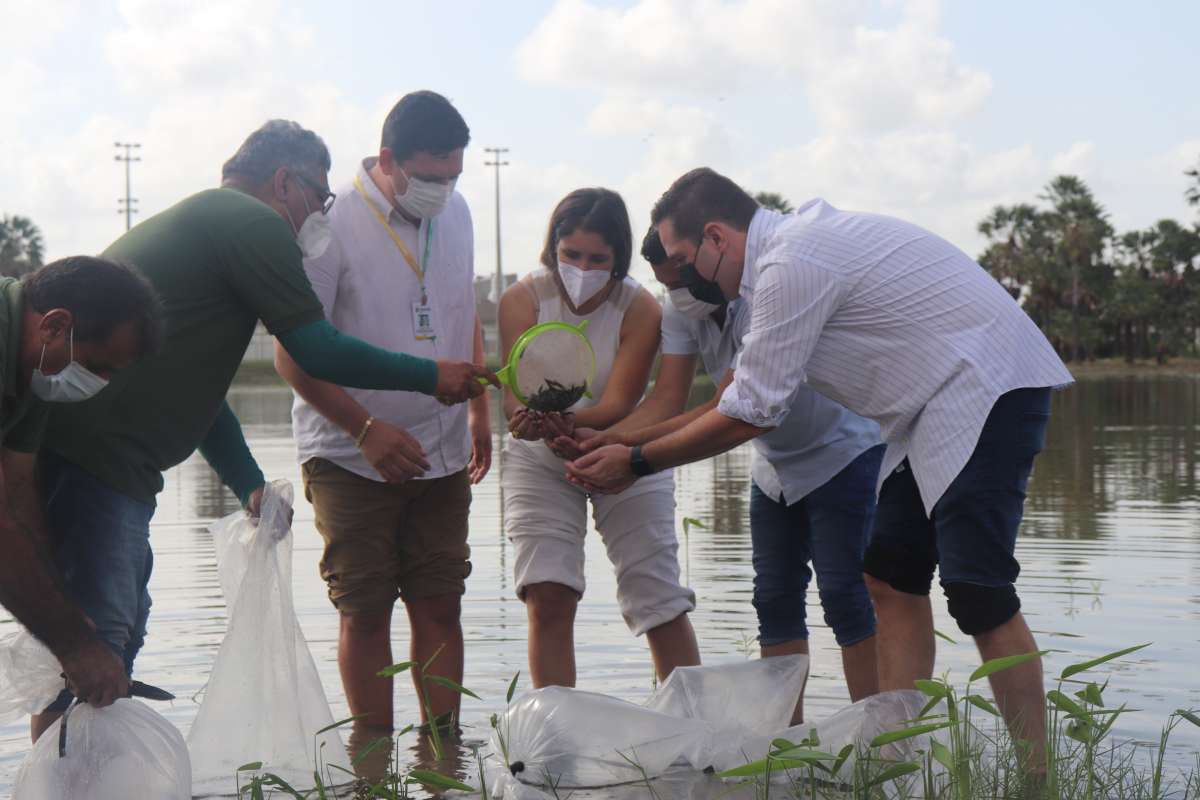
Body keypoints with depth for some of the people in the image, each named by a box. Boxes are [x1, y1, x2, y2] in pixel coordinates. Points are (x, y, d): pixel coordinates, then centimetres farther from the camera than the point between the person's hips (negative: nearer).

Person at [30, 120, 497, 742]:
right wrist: (431, 377, 5)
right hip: (93, 453, -11)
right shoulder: (253, 223, -4)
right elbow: (317, 352, -7)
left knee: (123, 628, 15)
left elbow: (195, 389, 28)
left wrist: (250, 485, 20)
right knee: (94, 640, -12)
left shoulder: (199, 220, 29)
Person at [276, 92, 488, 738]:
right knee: (364, 612, 1)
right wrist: (367, 430, -19)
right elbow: (292, 355, -14)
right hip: (353, 458, -5)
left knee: (440, 606, 5)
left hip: (441, 454, 5)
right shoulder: (331, 225, -14)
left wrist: (478, 410, 20)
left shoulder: (454, 212, 5)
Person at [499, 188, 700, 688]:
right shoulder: (523, 299, -16)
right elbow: (516, 393, -23)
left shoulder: (640, 310, -19)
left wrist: (571, 421, -48)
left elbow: (619, 404, -26)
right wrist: (533, 421, -48)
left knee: (661, 602, -2)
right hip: (540, 462, 1)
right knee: (547, 599, -10)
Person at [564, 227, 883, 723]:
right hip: (776, 463, 8)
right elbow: (668, 398, -14)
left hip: (841, 453, -8)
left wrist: (635, 443, -39)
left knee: (842, 594, -13)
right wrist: (602, 439, -31)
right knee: (775, 598, 4)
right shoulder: (680, 310, -8)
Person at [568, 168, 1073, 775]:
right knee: (891, 581, 7)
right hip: (938, 408, 11)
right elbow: (749, 396, 18)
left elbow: (751, 414, -15)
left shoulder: (790, 266, -19)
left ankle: (1036, 781, -10)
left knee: (978, 597, -14)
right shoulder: (794, 242, 12)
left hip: (987, 391, -11)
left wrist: (637, 463, -5)